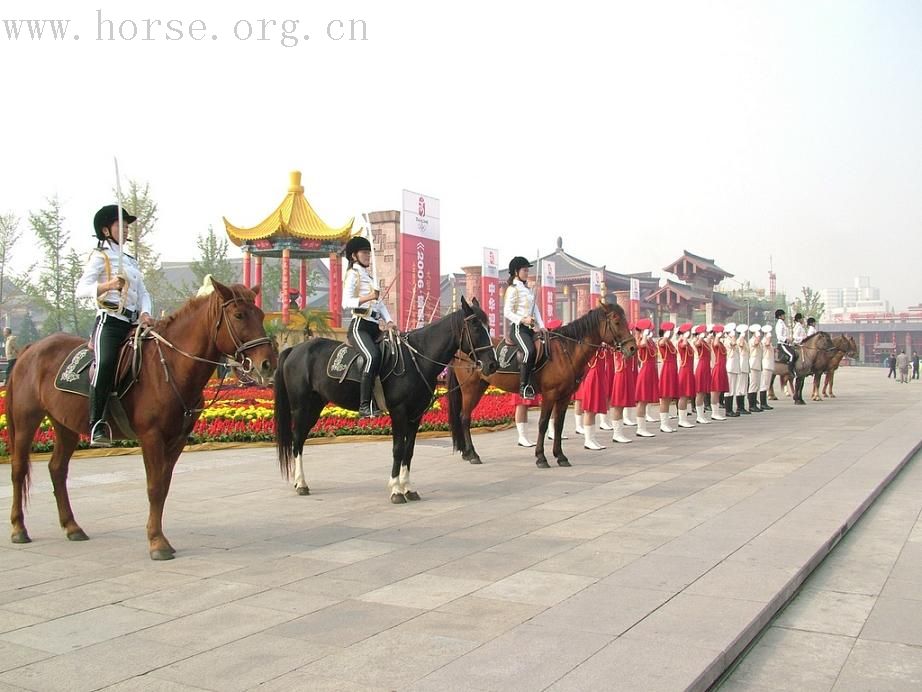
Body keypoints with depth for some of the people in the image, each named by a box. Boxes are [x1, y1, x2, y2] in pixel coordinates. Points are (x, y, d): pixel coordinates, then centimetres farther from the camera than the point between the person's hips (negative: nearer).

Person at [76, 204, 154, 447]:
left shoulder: (131, 261, 24)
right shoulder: (100, 256, 4)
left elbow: (143, 293, 17)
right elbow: (81, 289, -9)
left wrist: (145, 313, -4)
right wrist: (108, 285, -27)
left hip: (132, 324, 8)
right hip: (109, 321, -8)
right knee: (105, 364, -30)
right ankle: (97, 424, -30)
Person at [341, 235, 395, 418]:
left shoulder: (369, 276, 26)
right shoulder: (352, 274, 1)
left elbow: (380, 303, 20)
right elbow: (346, 302, -12)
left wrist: (389, 321, 4)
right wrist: (368, 298, -24)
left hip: (374, 327, 9)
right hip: (359, 326, -9)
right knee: (373, 356, -30)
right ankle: (365, 406, -32)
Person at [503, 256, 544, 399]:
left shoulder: (529, 289, 22)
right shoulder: (512, 289, -3)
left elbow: (535, 309, 20)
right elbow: (507, 312, -10)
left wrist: (541, 326, 6)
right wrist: (523, 320, -23)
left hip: (530, 328, 8)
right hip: (518, 327, -8)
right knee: (529, 350, -30)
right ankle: (523, 387, -27)